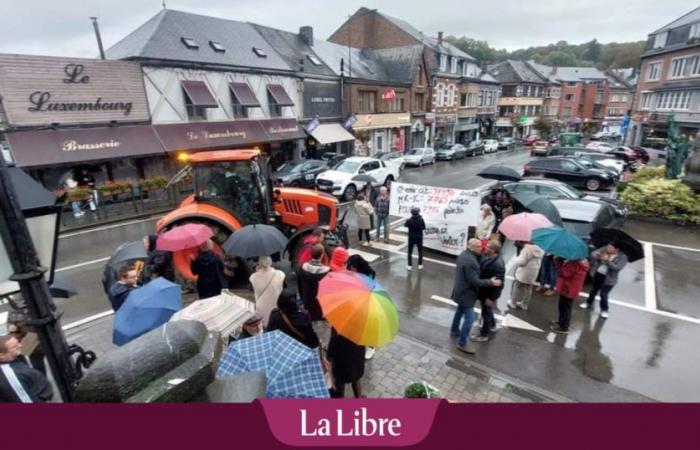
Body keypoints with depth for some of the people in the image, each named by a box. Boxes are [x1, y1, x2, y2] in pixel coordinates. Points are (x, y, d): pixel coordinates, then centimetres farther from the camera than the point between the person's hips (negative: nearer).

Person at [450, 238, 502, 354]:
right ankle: (461, 344, 7)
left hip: (461, 290, 10)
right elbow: (474, 281, -28)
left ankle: (454, 330, 47)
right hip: (466, 293, -10)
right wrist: (491, 282, -20)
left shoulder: (464, 254, 1)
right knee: (469, 318, -2)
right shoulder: (470, 261, -31)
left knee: (460, 310, 28)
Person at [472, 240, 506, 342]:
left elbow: (498, 284, -27)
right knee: (487, 310, 28)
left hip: (488, 293, -8)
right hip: (483, 290, 8)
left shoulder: (498, 264, -32)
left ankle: (484, 335, 29)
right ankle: (492, 325, 52)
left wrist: (491, 298, -21)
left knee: (486, 312, 10)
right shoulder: (486, 256, -6)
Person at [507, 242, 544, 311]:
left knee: (517, 287, 7)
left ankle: (513, 303, 18)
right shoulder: (539, 249, 3)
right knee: (528, 288, 17)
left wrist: (516, 259, -4)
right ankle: (524, 304, 27)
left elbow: (521, 261, -24)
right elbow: (540, 261, 14)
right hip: (533, 273, 8)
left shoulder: (527, 249, -23)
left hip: (524, 273, -7)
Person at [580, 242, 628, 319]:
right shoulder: (604, 249, -3)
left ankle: (604, 310, 17)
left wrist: (607, 260, -32)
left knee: (603, 294, -4)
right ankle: (589, 303, 41)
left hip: (608, 279, -4)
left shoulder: (622, 257, -13)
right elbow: (593, 254, -1)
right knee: (593, 290, 20)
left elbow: (617, 267, -26)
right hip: (597, 274, 4)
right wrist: (596, 256, -23)